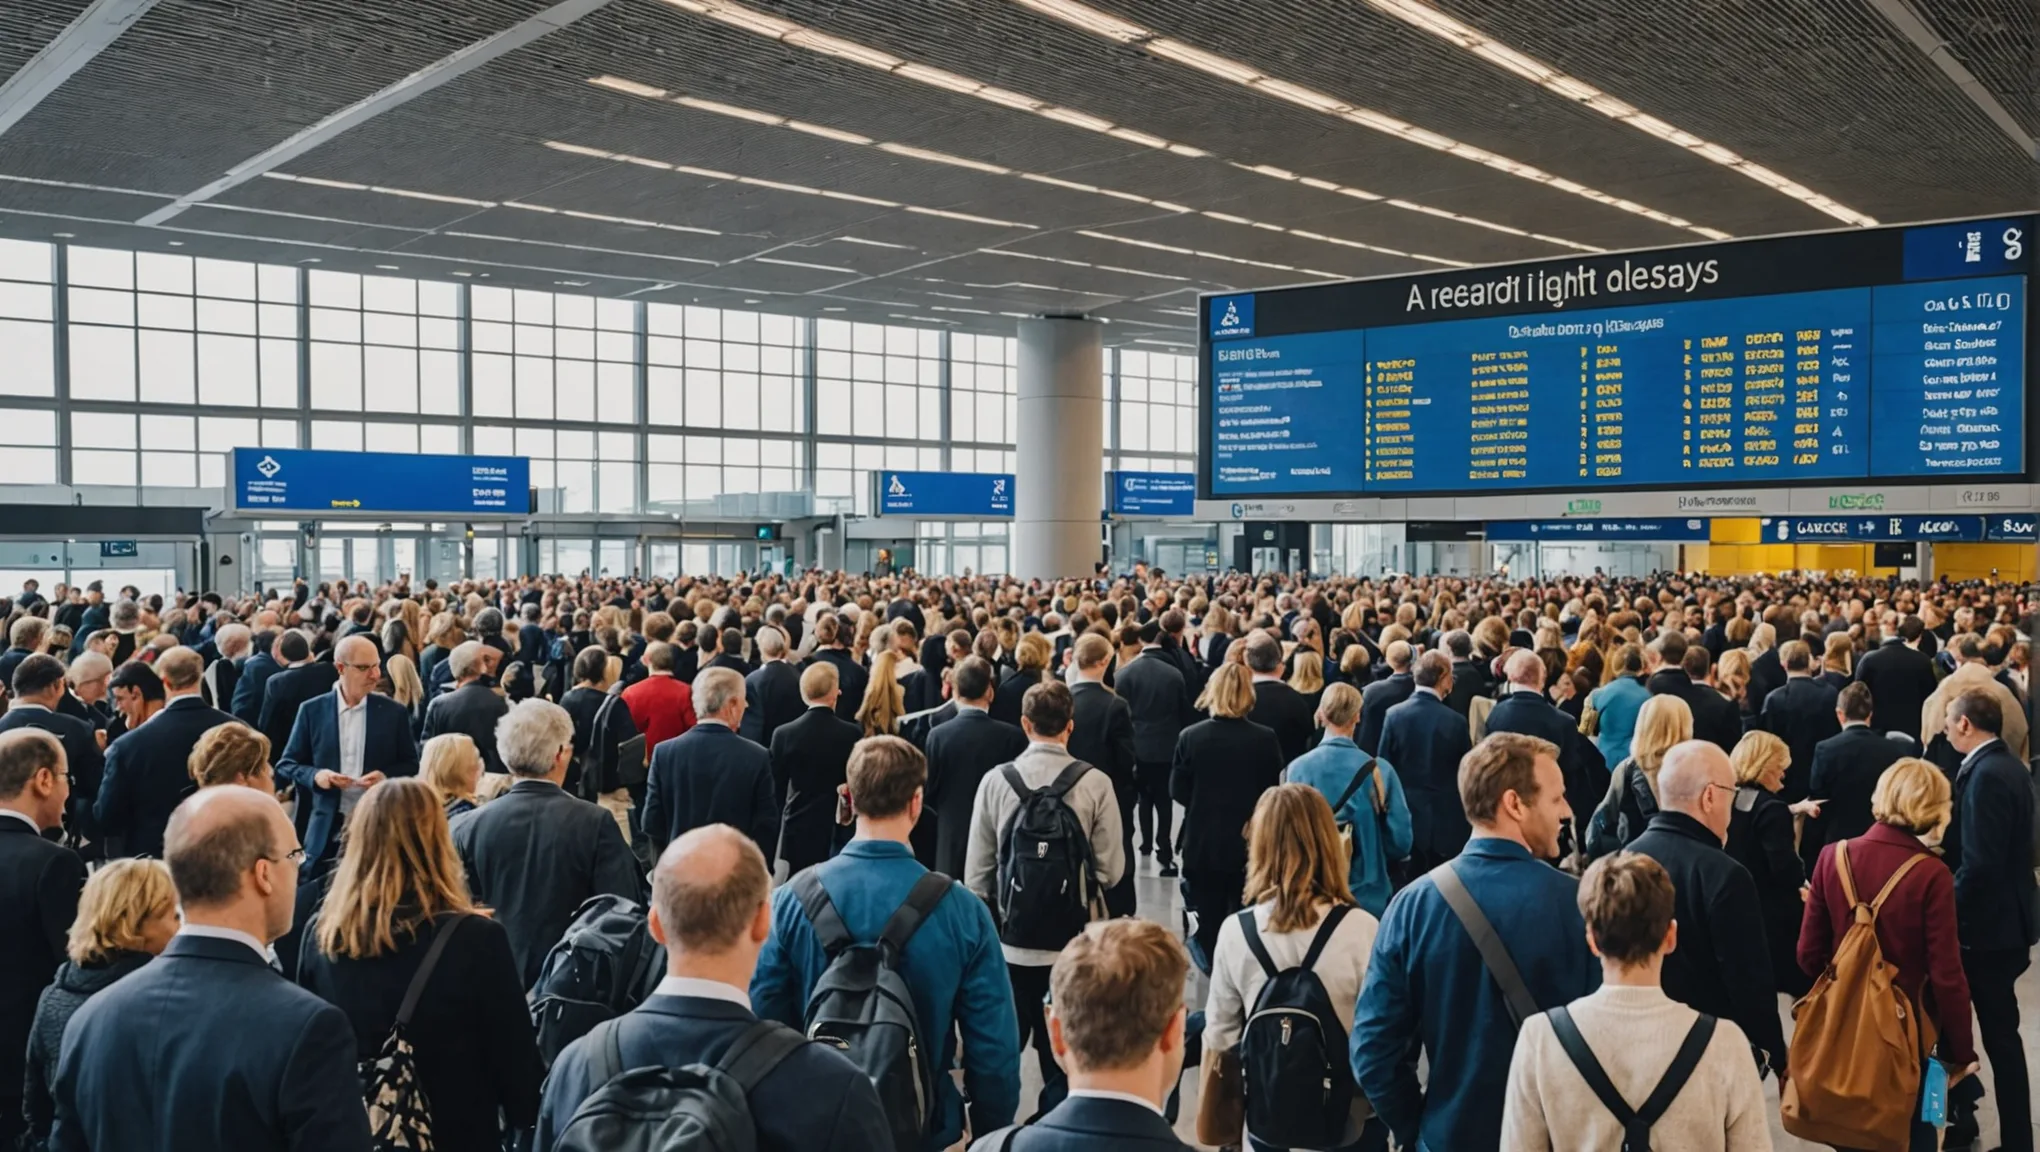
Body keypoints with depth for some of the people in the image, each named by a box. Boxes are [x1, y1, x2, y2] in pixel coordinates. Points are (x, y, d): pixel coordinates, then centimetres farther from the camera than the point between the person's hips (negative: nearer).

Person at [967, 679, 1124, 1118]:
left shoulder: (996, 780, -6)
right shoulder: (1094, 783, -10)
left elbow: (977, 869, -1)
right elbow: (1110, 870, -6)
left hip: (1010, 939, 1)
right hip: (1073, 939, -1)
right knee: (1061, 1055, 10)